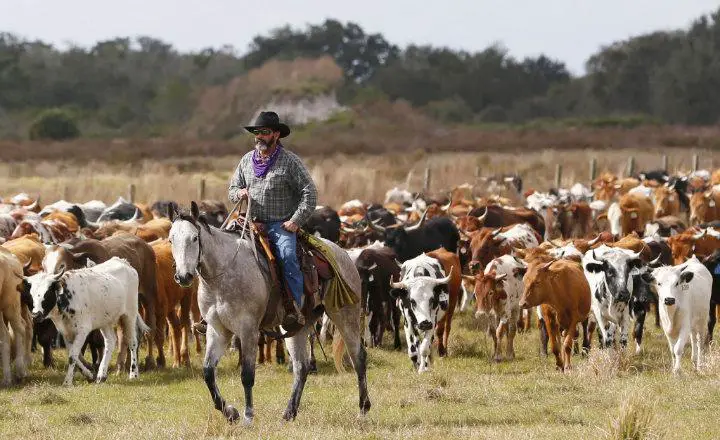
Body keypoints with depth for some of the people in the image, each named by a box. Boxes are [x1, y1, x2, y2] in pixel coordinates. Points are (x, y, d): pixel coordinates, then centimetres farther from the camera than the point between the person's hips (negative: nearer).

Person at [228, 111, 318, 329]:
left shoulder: (290, 161, -2)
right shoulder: (247, 160, 14)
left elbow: (309, 193, -5)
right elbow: (232, 189, 24)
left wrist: (296, 221, -13)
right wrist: (239, 193, -1)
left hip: (282, 224, -5)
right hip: (253, 223, 5)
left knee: (287, 256, -31)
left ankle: (295, 309, -34)